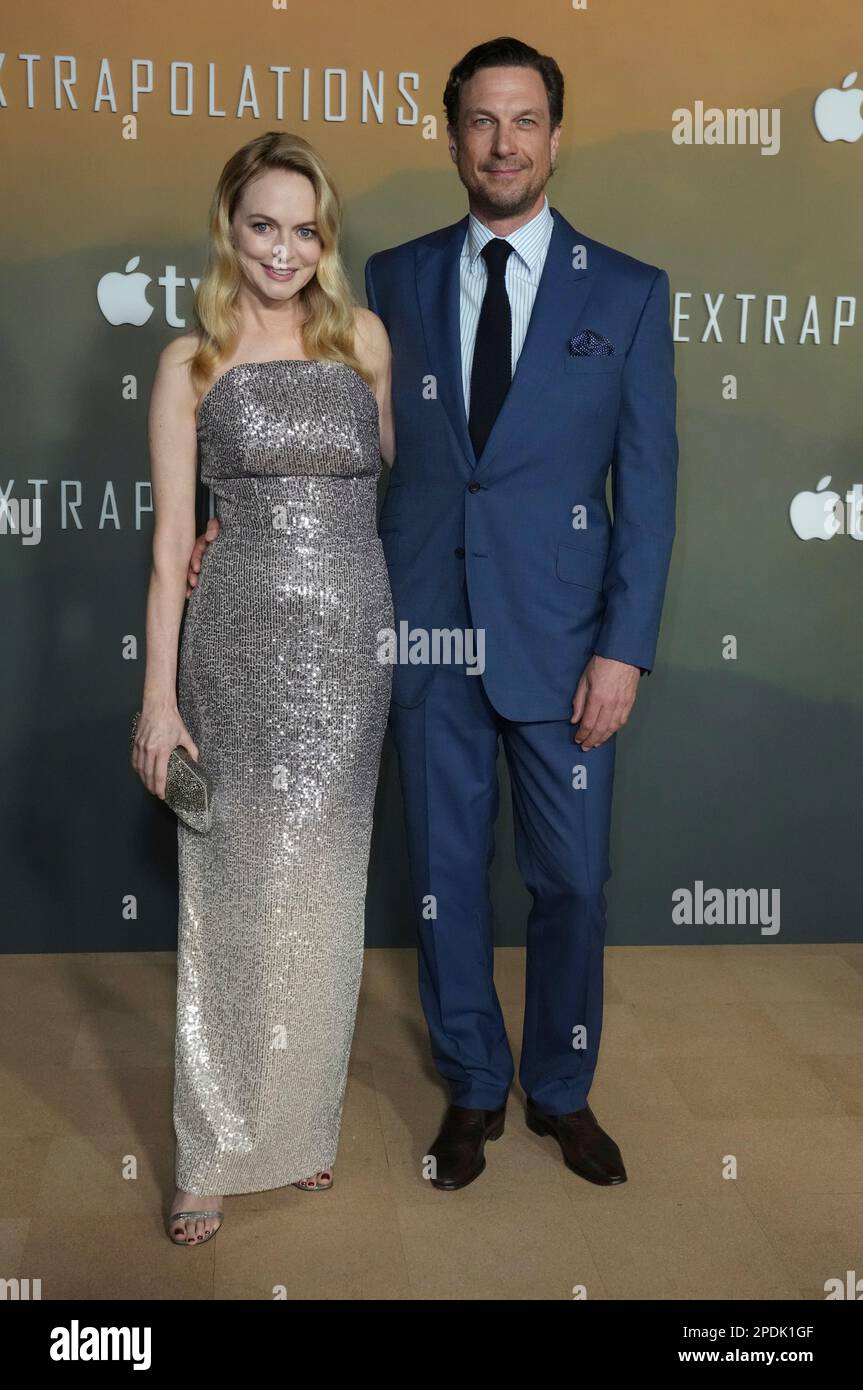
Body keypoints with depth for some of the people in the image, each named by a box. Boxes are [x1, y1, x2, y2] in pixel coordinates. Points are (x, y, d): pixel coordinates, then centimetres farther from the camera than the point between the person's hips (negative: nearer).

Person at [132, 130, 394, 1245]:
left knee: (322, 891, 10)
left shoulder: (362, 337, 8)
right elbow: (171, 539, -1)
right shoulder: (192, 361, 2)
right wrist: (159, 695, -6)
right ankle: (218, 1151, 14)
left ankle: (298, 1123, 27)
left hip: (351, 643, 3)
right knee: (232, 890, 1)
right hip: (239, 646, -2)